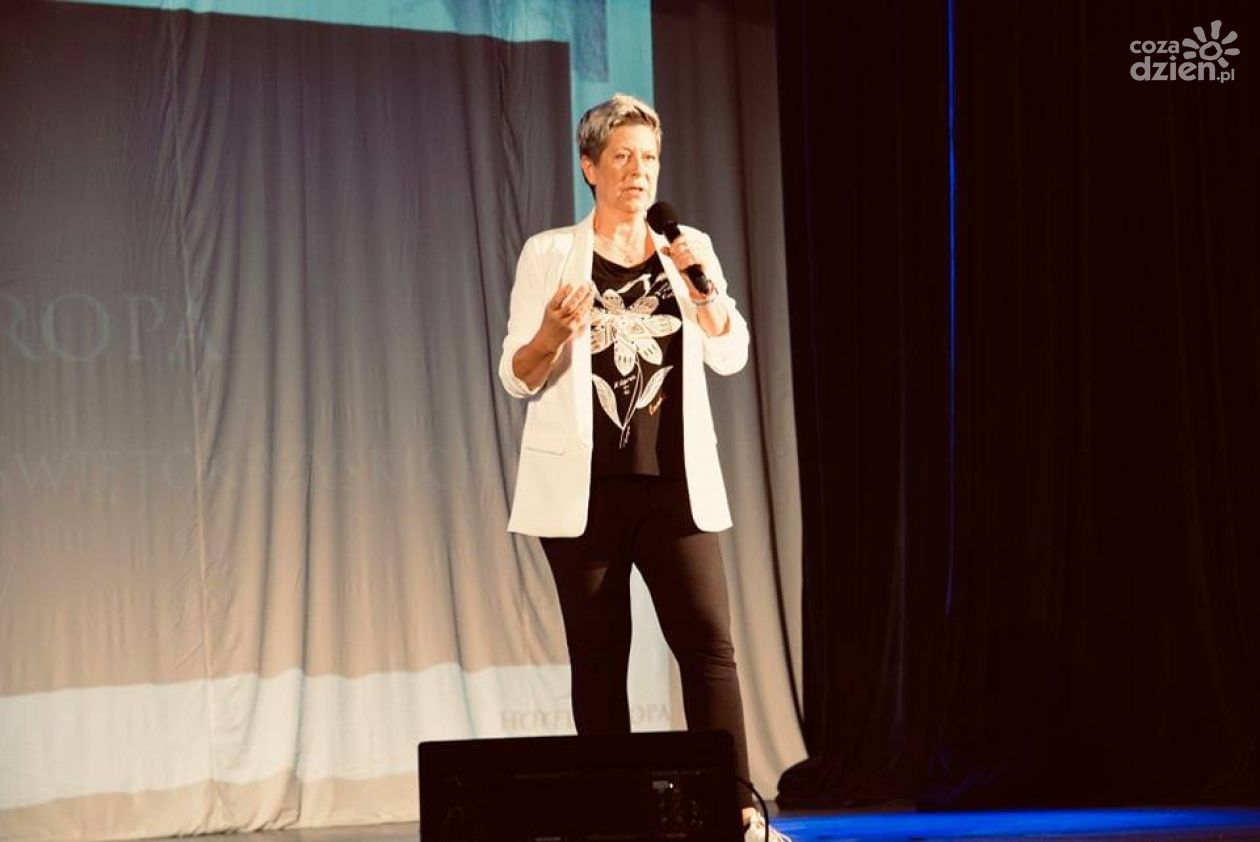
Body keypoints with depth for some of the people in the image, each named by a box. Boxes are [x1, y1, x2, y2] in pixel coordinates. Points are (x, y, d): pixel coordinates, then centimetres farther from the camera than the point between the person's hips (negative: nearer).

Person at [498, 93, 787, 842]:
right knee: (598, 657, 2)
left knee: (709, 643, -8)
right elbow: (518, 379, -1)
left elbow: (731, 356, 0)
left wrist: (703, 283, -15)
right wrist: (552, 333, -21)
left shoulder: (687, 252, 10)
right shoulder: (551, 253, 2)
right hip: (585, 488, -2)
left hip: (674, 485, 2)